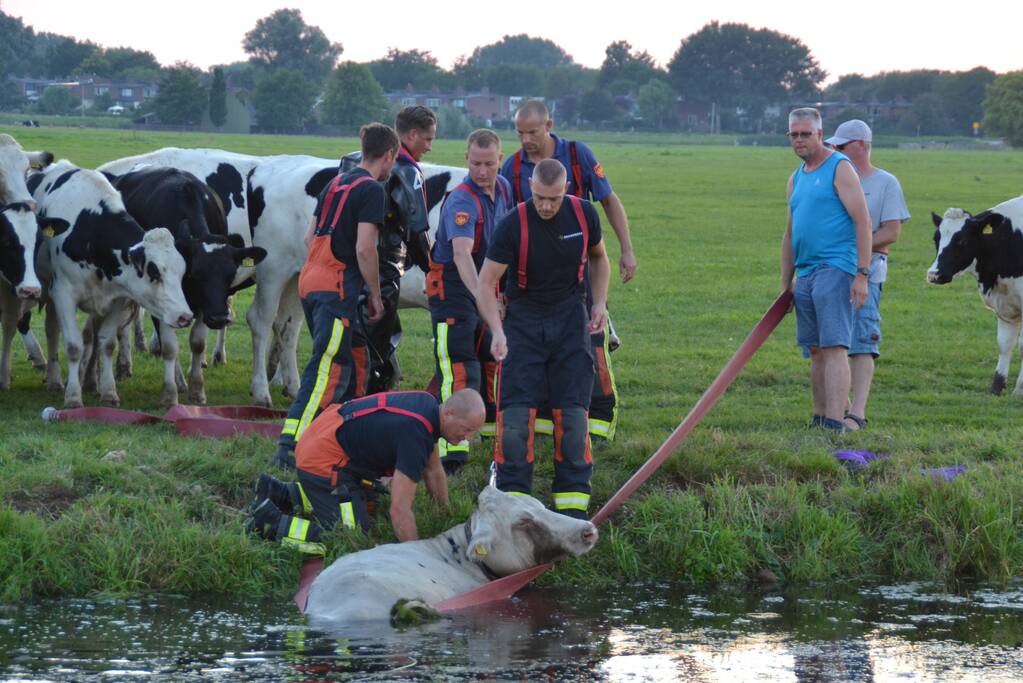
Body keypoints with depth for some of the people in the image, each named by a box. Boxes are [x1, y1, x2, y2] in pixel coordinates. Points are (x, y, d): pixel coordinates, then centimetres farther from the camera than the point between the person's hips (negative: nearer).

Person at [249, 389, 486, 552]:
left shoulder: (429, 404, 2)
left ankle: (280, 494, 28)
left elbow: (433, 471, 17)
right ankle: (272, 522, -7)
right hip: (325, 461, -10)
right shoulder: (415, 435, -27)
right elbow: (400, 510, -27)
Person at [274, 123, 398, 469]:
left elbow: (311, 236, 20)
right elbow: (364, 248, -15)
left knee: (354, 361, 18)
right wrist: (376, 295, -6)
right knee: (327, 370, -12)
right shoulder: (371, 190, -9)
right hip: (337, 287, -9)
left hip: (312, 279, 9)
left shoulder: (336, 183, 18)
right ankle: (290, 446, -19)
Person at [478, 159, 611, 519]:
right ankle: (512, 499, -1)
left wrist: (599, 302, 0)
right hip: (524, 320, -2)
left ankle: (573, 500, 5)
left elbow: (599, 258, 14)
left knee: (572, 414, -2)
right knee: (515, 412, -9)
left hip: (570, 319, 2)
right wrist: (497, 332, -29)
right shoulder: (513, 224, -17)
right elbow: (486, 282, -16)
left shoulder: (583, 215, -7)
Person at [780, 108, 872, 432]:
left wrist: (862, 274, -16)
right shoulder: (796, 179, 19)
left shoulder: (840, 168, -5)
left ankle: (834, 423, -21)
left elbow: (862, 222, -10)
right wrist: (785, 283, 19)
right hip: (805, 272, 8)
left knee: (834, 347, -14)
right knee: (816, 350, 10)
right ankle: (819, 419, 14)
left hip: (834, 269, -8)